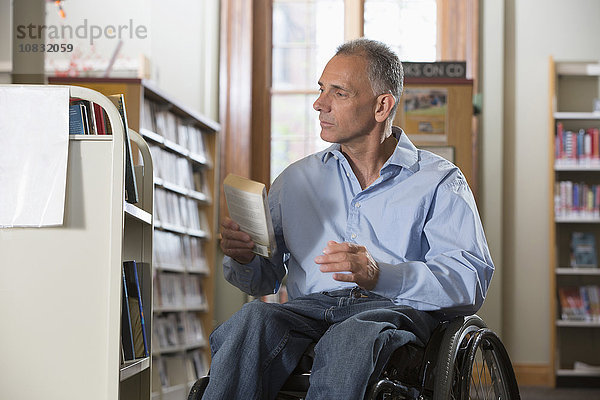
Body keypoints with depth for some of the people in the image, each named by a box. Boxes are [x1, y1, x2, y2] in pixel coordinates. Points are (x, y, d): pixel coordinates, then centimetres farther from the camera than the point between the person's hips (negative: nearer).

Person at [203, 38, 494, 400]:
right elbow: (265, 278, 25)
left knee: (353, 335, -39)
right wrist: (242, 258, -1)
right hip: (311, 308, 3)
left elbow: (471, 282, -4)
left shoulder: (440, 182, 10)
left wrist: (380, 275, -19)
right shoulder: (297, 179, 24)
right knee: (254, 318, -32)